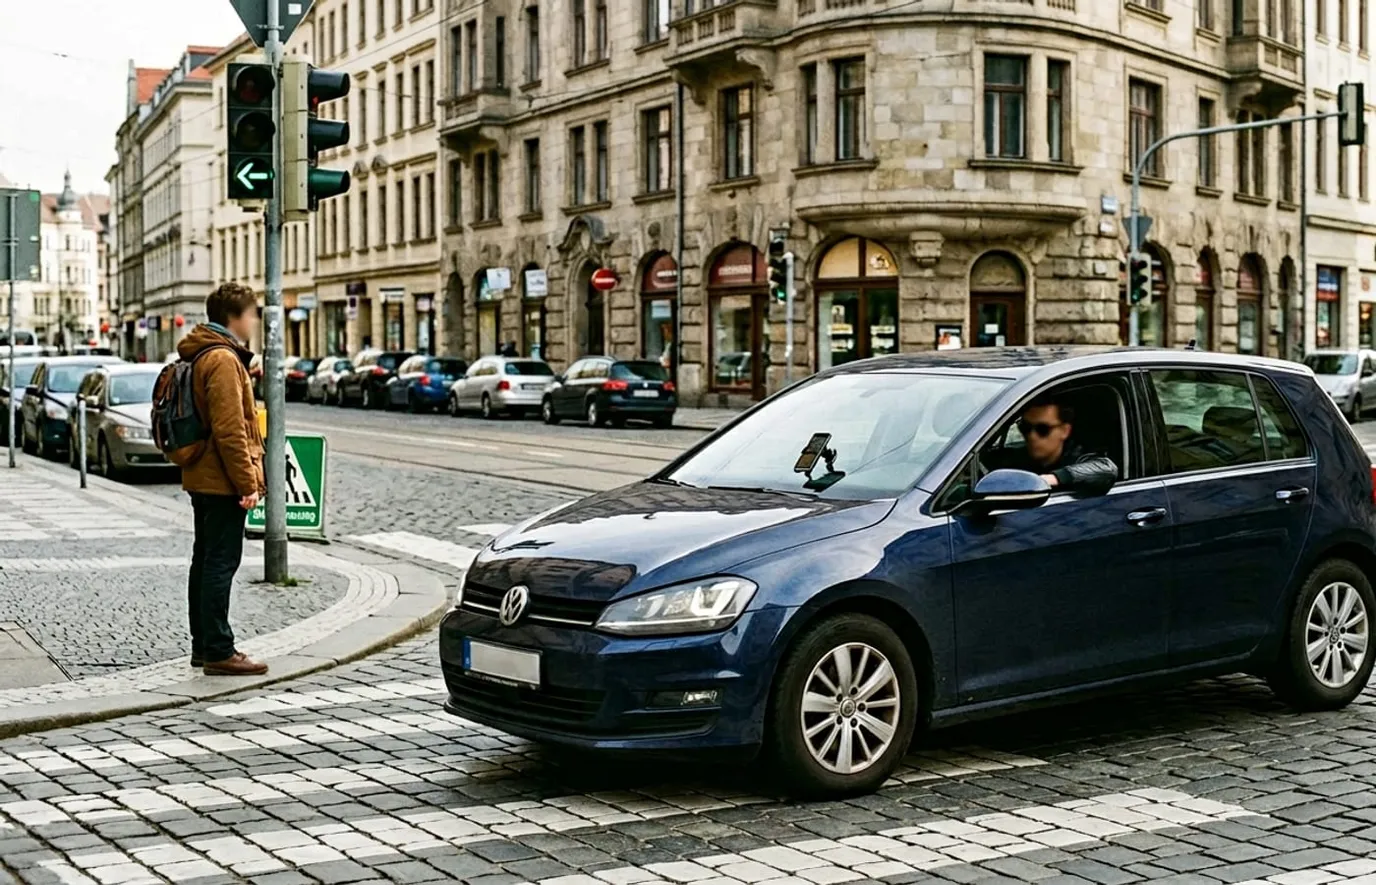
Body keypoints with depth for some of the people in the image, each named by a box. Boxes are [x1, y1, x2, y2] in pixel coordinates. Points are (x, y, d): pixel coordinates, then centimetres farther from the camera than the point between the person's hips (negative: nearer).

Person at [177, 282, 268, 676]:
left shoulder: (202, 355, 16)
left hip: (202, 478, 11)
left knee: (206, 559, 14)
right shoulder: (223, 360, -17)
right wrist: (248, 482, -20)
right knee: (222, 561, -7)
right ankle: (218, 651, -4)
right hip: (223, 481, -11)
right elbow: (229, 429, -22)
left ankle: (204, 645, 22)